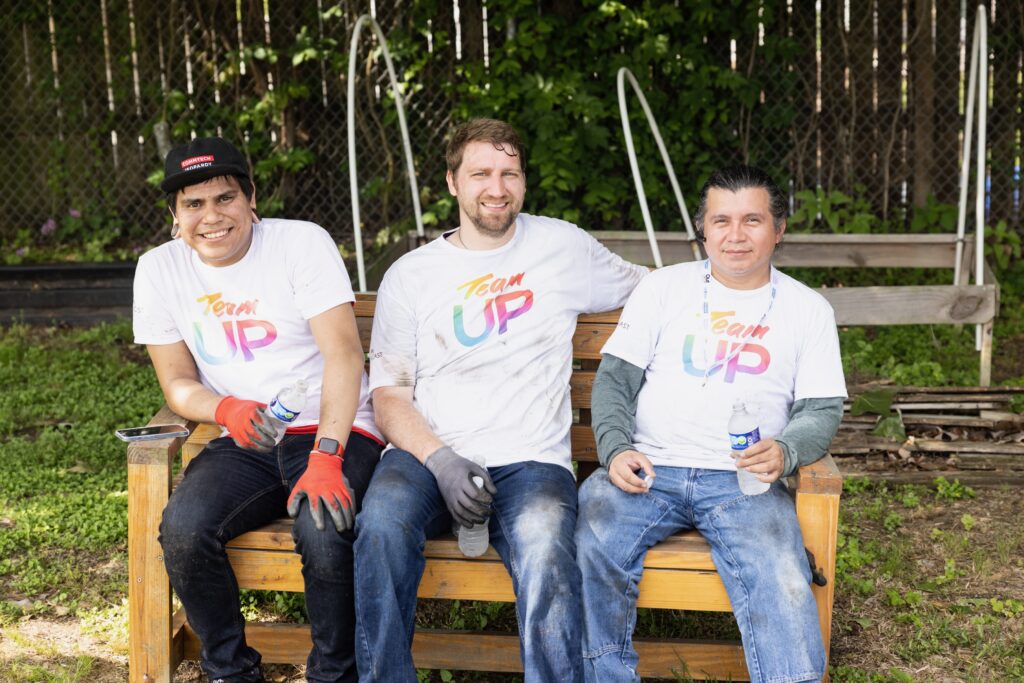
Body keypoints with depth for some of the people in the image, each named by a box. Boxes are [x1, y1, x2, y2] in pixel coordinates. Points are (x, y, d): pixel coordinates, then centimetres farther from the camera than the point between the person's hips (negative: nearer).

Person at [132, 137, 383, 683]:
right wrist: (228, 409, -16)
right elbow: (178, 384, 8)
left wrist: (325, 457, -27)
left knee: (322, 532, -33)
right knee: (183, 528, -26)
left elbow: (343, 354, -14)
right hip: (244, 445, 4)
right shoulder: (158, 270, 6)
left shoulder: (302, 242, -6)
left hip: (334, 431, -3)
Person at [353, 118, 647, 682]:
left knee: (545, 548, -35)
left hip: (531, 461, 0)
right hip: (428, 455, 1)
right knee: (383, 520, -33)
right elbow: (388, 395, 6)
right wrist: (439, 460, -11)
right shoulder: (409, 276, 12)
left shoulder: (563, 246, 14)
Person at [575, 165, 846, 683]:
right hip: (647, 470, 1)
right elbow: (615, 377, 8)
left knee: (782, 582, -30)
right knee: (587, 548, -27)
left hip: (743, 479, 0)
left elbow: (822, 409, 9)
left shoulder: (808, 309, 12)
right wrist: (616, 449, -11)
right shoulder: (664, 287, 12)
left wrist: (785, 451, -14)